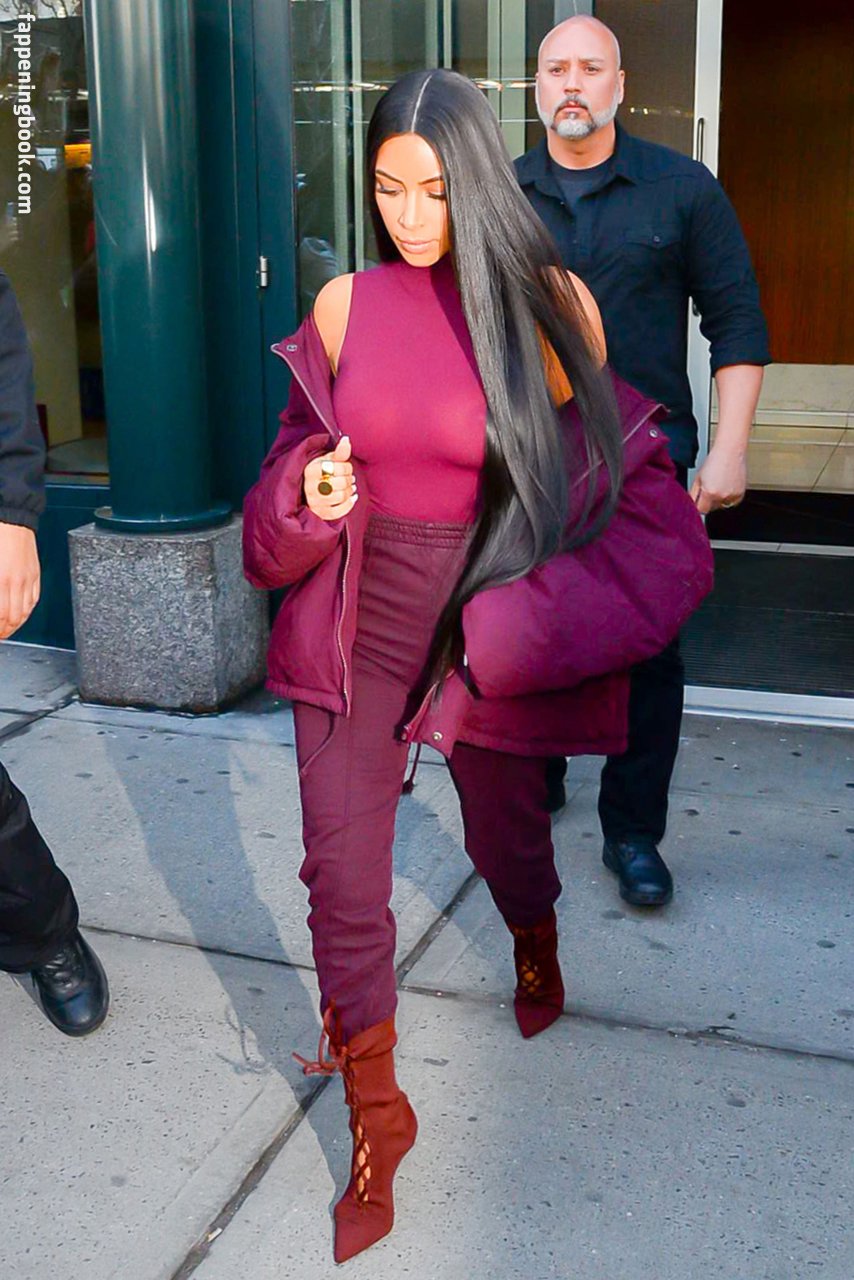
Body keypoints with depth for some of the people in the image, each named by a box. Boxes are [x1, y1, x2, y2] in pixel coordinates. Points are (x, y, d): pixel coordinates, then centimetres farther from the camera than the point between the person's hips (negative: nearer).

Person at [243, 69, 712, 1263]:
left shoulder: (548, 303, -9)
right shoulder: (346, 304, -1)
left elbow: (606, 473, -1)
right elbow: (297, 458, 9)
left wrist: (540, 621, -10)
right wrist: (308, 493, -13)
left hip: (489, 634, -2)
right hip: (355, 632, 2)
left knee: (506, 837, 20)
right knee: (342, 881, 3)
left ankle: (536, 947, 58)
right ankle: (375, 1123, 24)